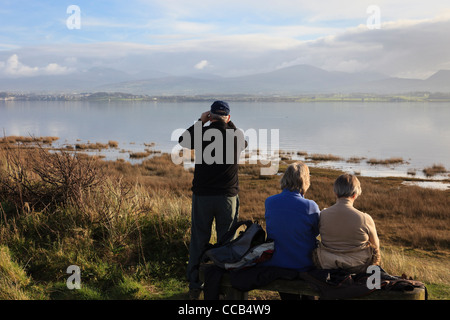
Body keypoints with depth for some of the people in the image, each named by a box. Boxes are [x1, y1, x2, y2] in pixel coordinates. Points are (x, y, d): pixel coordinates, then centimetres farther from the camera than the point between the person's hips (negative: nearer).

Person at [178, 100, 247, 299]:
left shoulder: (202, 133, -7)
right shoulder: (237, 134, -4)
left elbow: (182, 140, 14)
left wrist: (200, 122, 18)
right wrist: (228, 124, 25)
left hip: (202, 195, 0)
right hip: (228, 196, 0)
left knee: (199, 241, 10)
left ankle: (195, 286, 17)